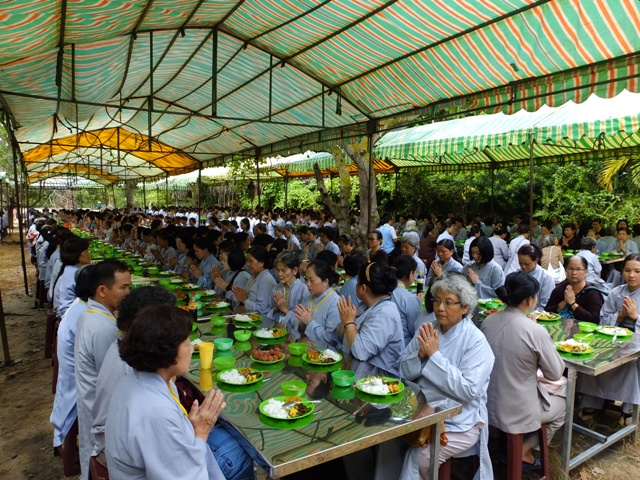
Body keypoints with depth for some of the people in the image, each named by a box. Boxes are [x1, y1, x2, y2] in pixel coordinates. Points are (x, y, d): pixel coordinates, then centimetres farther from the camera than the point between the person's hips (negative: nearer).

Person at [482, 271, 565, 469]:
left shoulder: (488, 321, -6)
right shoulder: (536, 331, -23)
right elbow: (555, 374, -8)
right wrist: (544, 354, 7)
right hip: (516, 412, -6)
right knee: (563, 405, 26)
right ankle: (522, 451, 19)